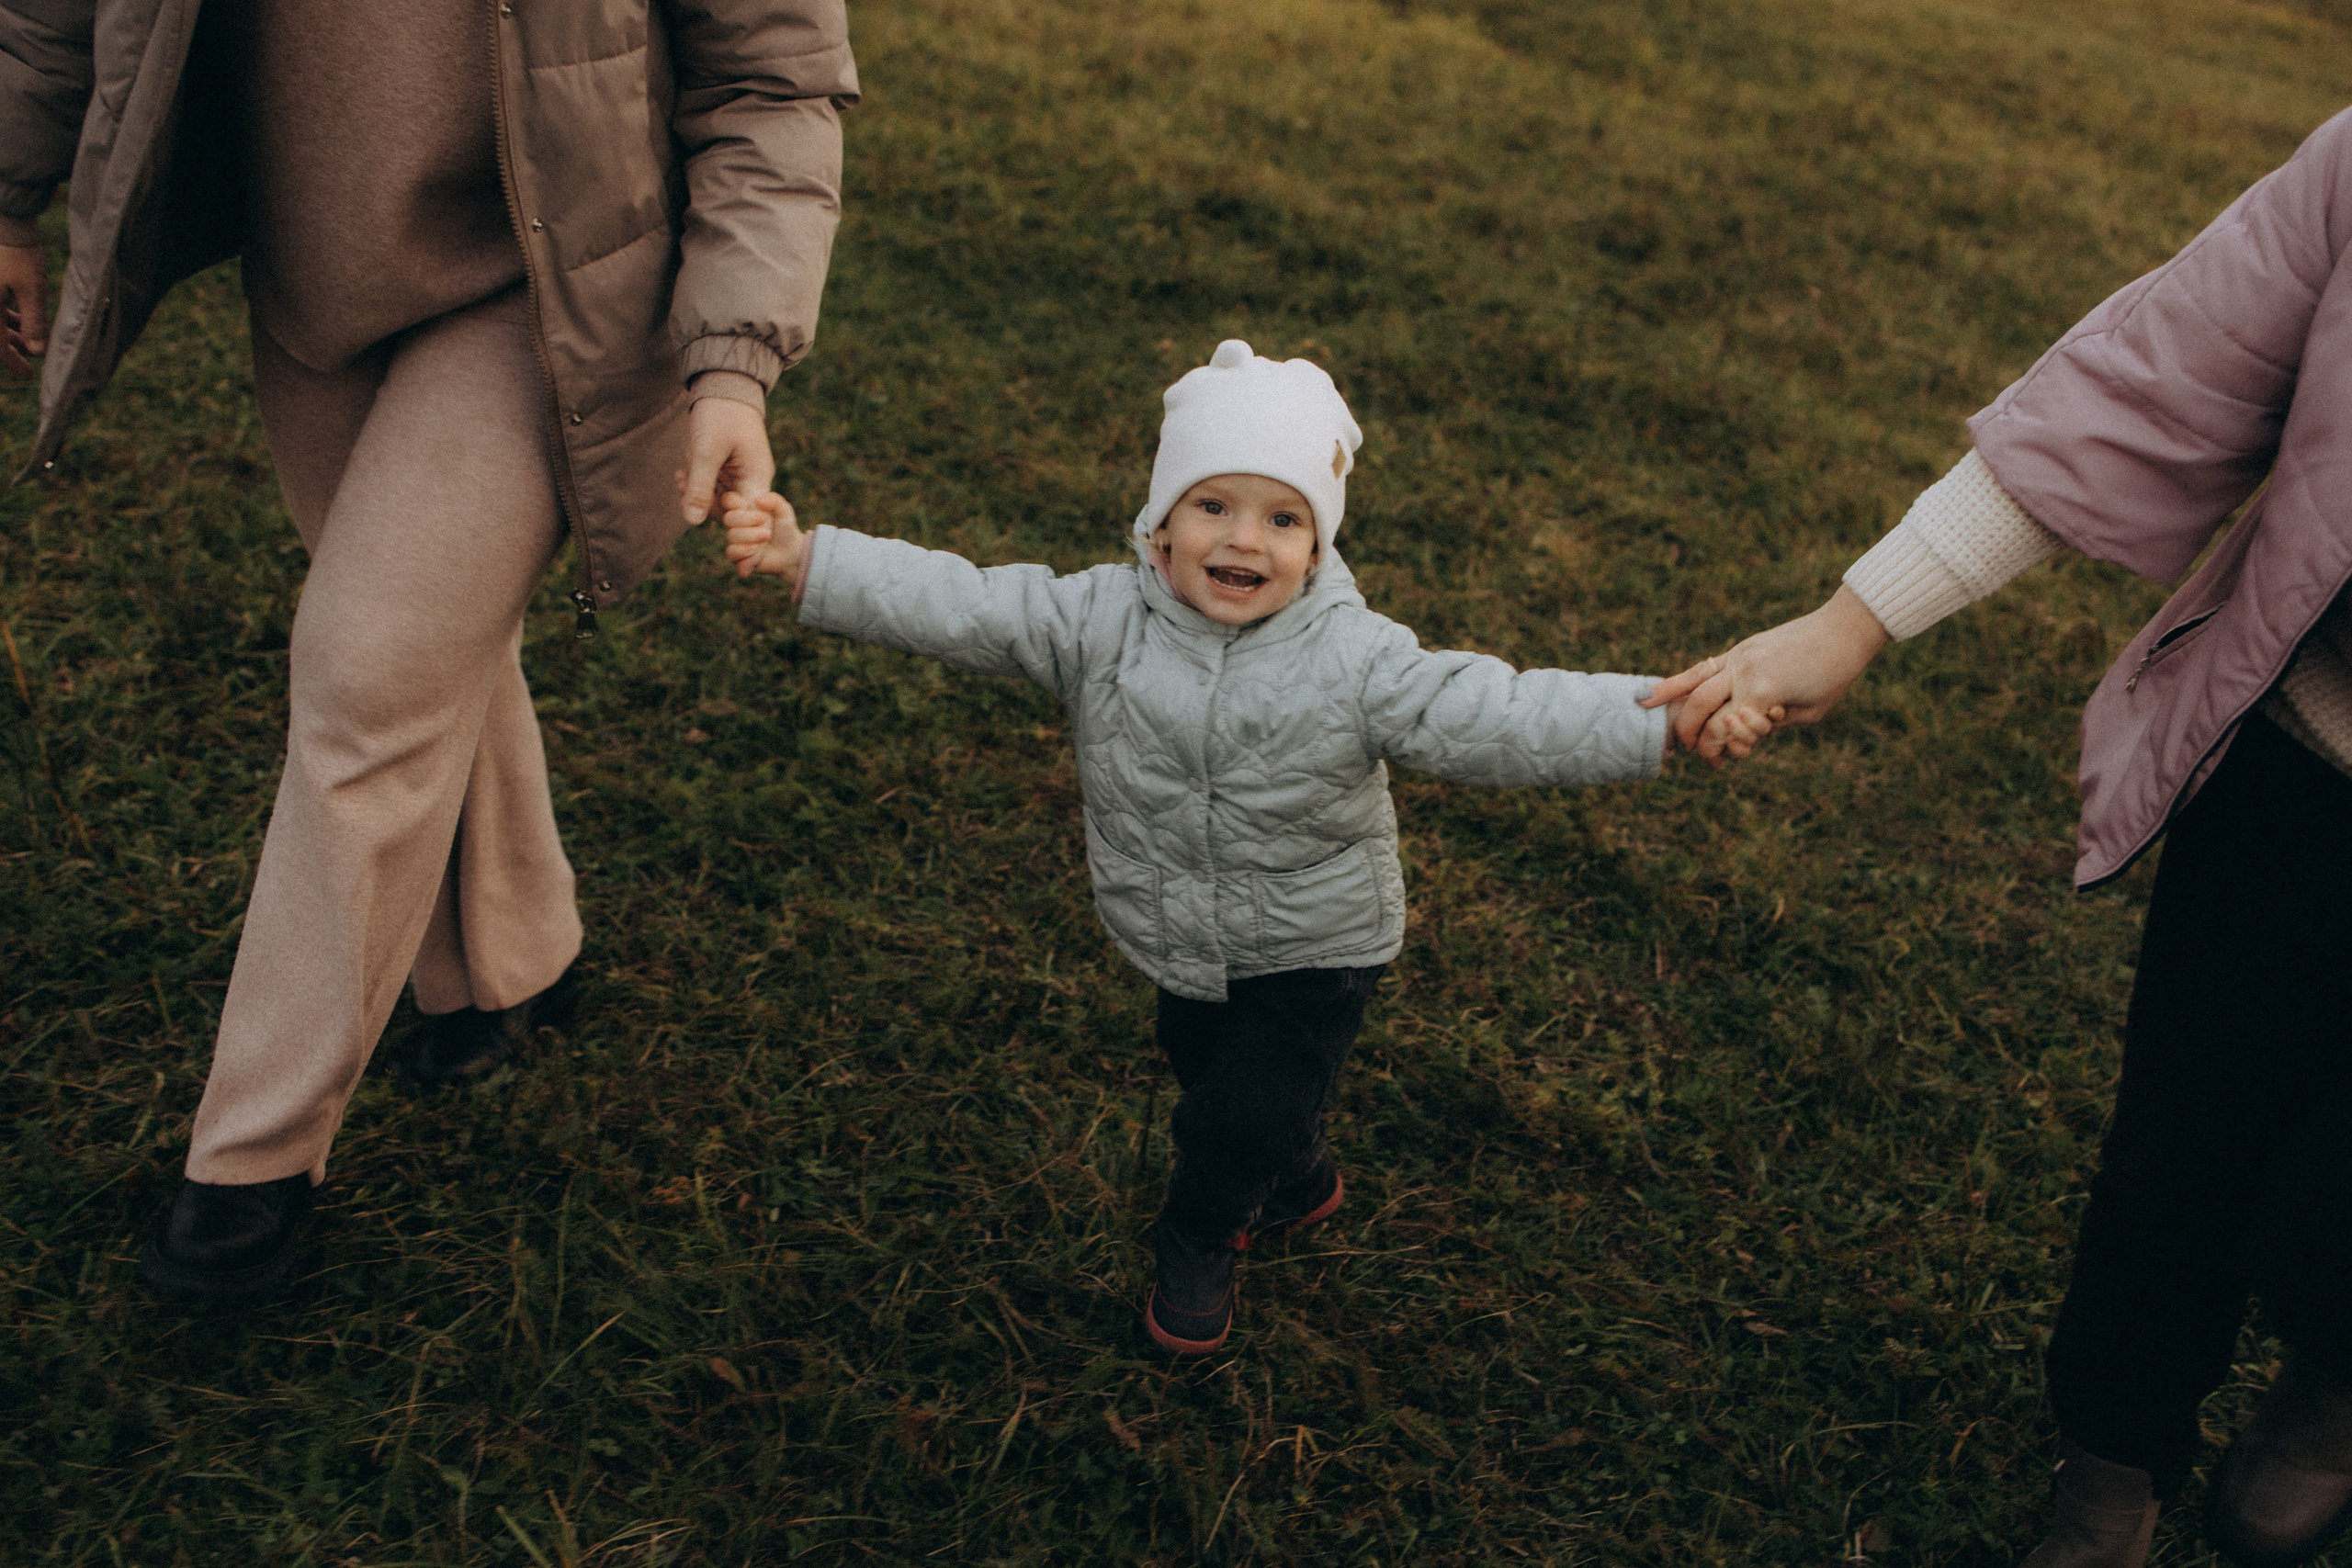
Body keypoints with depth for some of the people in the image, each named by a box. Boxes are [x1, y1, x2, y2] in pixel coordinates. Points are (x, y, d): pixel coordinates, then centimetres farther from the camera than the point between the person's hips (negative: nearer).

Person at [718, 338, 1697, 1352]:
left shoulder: (1357, 660, -25)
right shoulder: (1100, 621, -18)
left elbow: (1499, 719, -31)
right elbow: (954, 606, -21)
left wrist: (1667, 720, -43)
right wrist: (804, 560, -31)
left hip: (1315, 949, -4)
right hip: (1178, 939, 4)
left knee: (1246, 1114, 2)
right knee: (1205, 1073, 25)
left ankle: (1194, 1242, 37)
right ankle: (1300, 1185, 58)